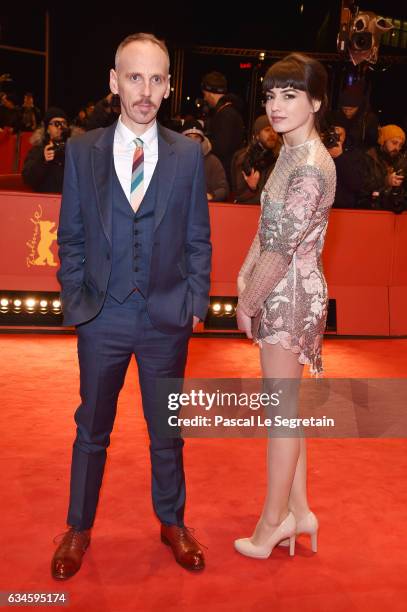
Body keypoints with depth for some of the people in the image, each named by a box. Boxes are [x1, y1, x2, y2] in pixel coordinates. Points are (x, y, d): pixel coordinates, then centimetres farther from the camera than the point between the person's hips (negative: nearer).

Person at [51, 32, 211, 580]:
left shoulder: (188, 154, -1)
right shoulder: (82, 150, -1)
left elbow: (199, 240, 2)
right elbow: (71, 237, 3)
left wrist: (196, 303, -2)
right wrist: (75, 301, -2)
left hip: (168, 318, 0)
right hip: (103, 316, 0)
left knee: (167, 428, 15)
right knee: (92, 429, 15)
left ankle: (172, 522, 36)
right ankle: (79, 528, 35)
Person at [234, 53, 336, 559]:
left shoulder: (310, 167, -20)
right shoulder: (291, 152, 10)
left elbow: (282, 247, -21)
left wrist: (247, 303, -11)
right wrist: (245, 274, 7)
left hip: (291, 295, -10)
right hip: (281, 292, 10)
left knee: (282, 409, 3)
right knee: (285, 405, 17)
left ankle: (272, 524, 20)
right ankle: (297, 511, 31)